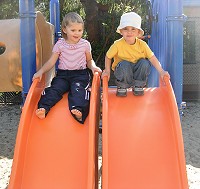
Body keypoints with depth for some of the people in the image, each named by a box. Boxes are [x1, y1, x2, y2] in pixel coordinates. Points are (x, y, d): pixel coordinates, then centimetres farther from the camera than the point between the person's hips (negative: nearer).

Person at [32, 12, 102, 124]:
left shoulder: (85, 44, 7)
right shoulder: (60, 44, 6)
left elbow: (89, 60, 19)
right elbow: (51, 62, 6)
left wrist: (93, 67, -4)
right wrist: (41, 71, -10)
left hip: (80, 74, -1)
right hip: (62, 74, 1)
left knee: (77, 89, -31)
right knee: (55, 88, -26)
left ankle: (79, 111, -54)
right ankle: (43, 108, -43)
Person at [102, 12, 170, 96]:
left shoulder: (142, 44, -12)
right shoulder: (118, 44, -17)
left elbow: (152, 58, -14)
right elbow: (108, 57, -4)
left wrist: (161, 71, -24)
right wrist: (107, 70, -14)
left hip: (137, 71, 3)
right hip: (123, 71, -2)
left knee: (145, 63, -26)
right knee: (124, 64, -34)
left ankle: (138, 85, -3)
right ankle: (122, 86, -6)